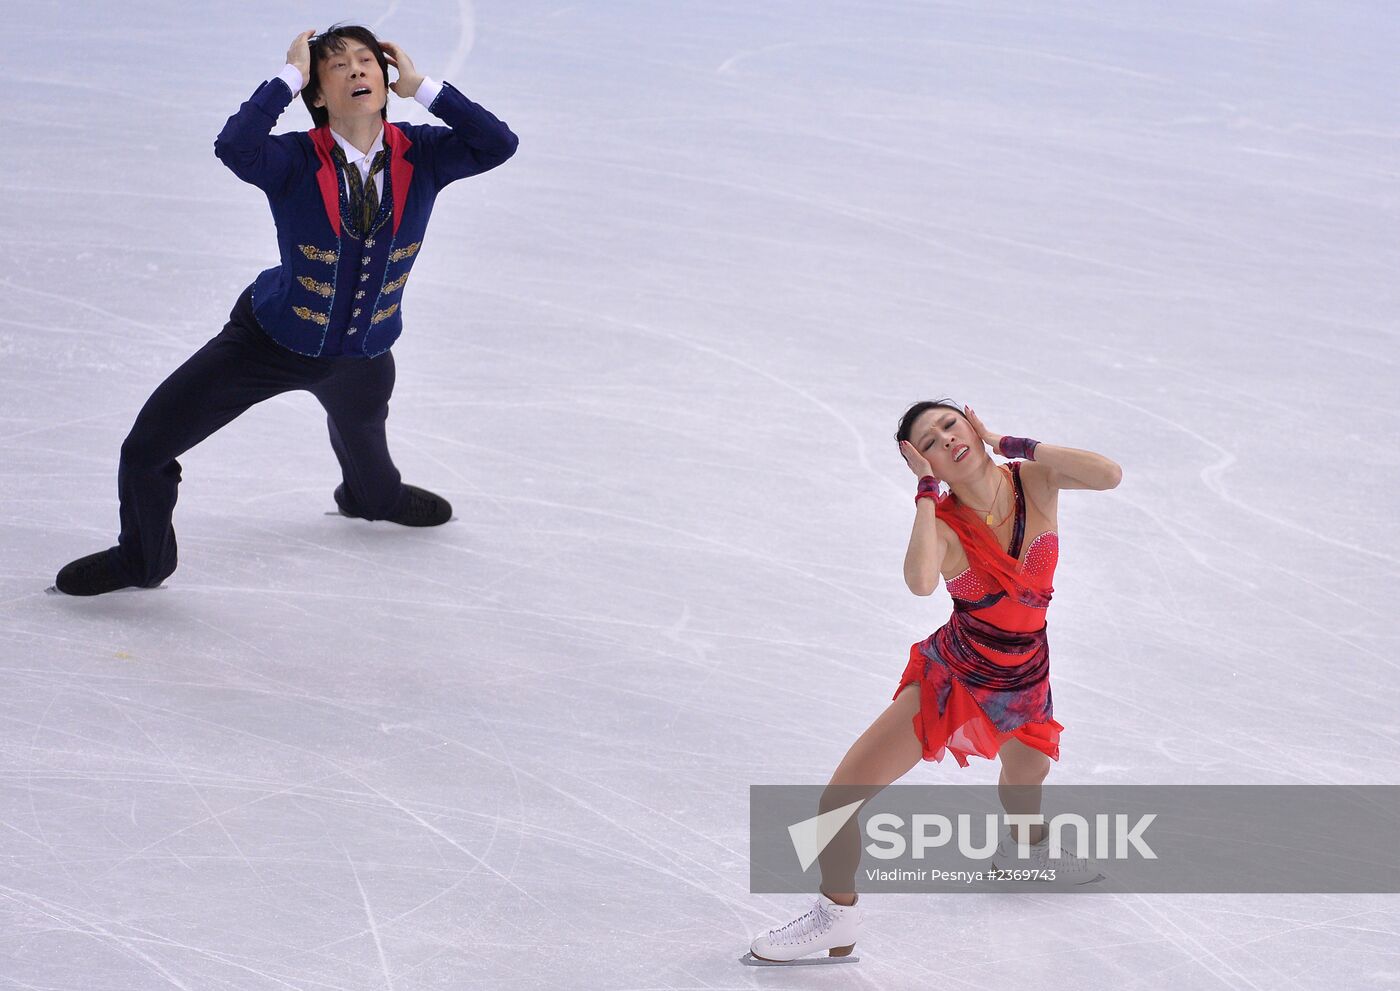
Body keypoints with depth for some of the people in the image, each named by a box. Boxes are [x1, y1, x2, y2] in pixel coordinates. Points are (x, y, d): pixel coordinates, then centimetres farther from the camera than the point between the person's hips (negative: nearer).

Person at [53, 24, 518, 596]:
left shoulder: (420, 156, -17)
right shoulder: (294, 162, -27)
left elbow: (498, 144, -29)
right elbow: (234, 146, -47)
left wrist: (422, 87, -28)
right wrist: (289, 76, -38)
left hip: (363, 358, 3)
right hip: (271, 341, -3)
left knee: (362, 437, 38)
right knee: (146, 450, -9)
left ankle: (372, 496, 76)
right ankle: (141, 559, 21)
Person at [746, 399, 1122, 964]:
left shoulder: (1034, 479, -14)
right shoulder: (939, 522, -23)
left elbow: (1108, 475, -32)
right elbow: (921, 582, -45)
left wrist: (1013, 444, -27)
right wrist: (927, 489, -33)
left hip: (1024, 680, 3)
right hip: (950, 674, -3)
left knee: (1026, 778, 32)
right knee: (841, 796, -13)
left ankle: (1024, 847, 67)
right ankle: (837, 918, 7)